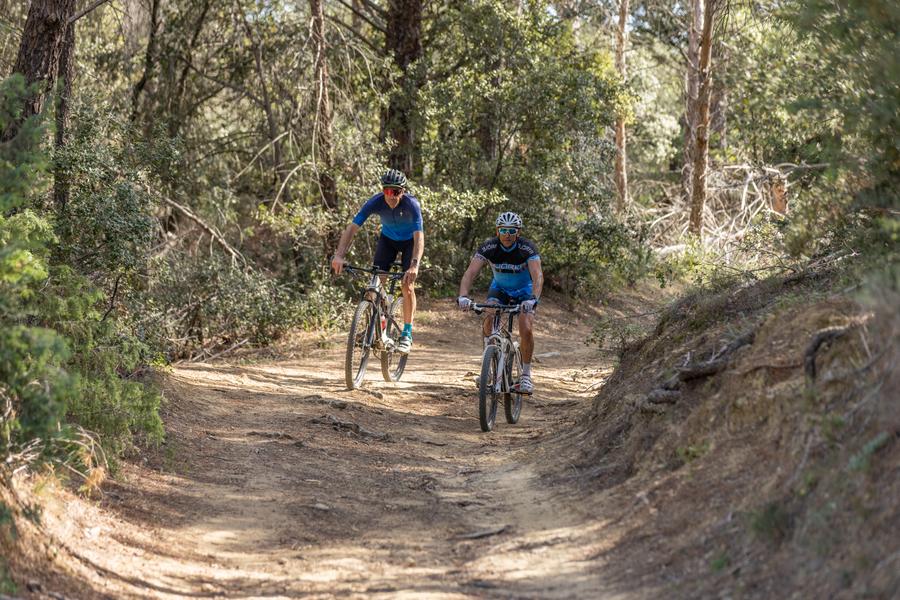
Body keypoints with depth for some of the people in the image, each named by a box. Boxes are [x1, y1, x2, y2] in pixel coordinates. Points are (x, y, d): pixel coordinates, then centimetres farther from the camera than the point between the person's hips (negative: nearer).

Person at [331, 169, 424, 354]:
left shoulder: (411, 204, -36)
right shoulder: (375, 202, -29)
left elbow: (419, 236, -43)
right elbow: (352, 228, -32)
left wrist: (414, 265, -59)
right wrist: (339, 255, -46)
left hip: (410, 240, -3)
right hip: (388, 238, 3)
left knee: (407, 285, -16)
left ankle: (407, 333, -8)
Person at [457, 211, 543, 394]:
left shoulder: (527, 248, -28)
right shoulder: (489, 247, -23)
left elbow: (538, 276, -39)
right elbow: (470, 273, -32)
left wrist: (533, 298, -58)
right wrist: (463, 296, -50)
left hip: (524, 291, -1)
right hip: (499, 288, 2)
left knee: (526, 330, -21)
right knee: (489, 320, -26)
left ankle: (526, 375, -2)